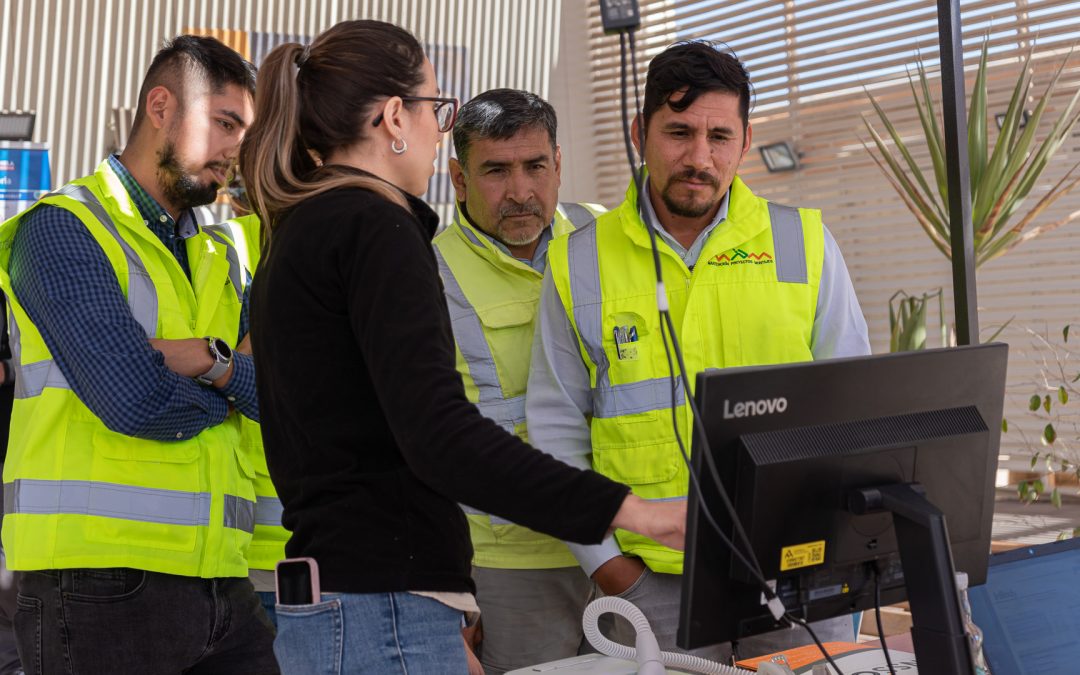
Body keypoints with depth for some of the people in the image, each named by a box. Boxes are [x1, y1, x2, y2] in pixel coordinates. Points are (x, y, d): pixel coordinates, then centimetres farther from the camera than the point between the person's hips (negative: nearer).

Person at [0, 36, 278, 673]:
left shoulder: (217, 260, 18)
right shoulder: (63, 227, -4)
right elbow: (136, 400, -17)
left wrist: (211, 361, -13)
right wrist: (232, 388, 1)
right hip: (102, 583, -6)